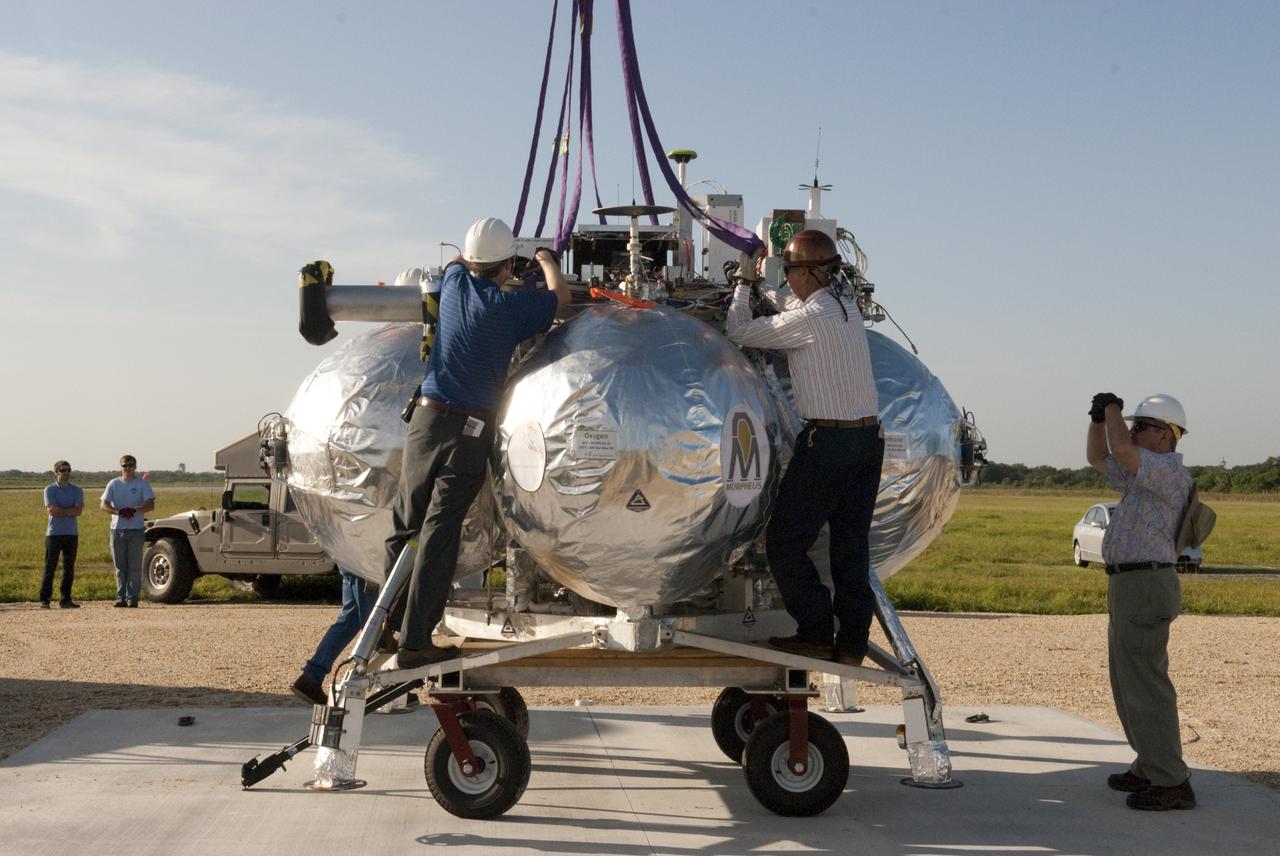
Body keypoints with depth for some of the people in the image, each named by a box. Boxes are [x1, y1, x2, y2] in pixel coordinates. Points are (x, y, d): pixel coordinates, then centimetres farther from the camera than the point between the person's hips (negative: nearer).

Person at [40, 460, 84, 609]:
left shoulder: (77, 491, 10)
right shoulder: (50, 490, 1)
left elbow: (78, 510, -6)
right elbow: (52, 510, -13)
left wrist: (60, 511, -11)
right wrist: (70, 511, -7)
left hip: (72, 534, 3)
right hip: (54, 533, -3)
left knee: (69, 569, 5)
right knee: (49, 568, -3)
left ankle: (66, 600, 9)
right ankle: (44, 600, 0)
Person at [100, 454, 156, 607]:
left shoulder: (142, 484, 5)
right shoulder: (113, 484, 9)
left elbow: (151, 504, -6)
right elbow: (103, 505, 0)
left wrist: (134, 510, -23)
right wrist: (119, 512, -19)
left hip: (136, 528, -2)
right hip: (117, 529, 2)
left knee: (135, 566, -3)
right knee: (120, 566, 5)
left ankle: (132, 598, -1)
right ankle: (121, 597, 9)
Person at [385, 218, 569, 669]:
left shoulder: (455, 281, 7)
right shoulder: (509, 305, -7)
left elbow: (457, 260, 33)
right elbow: (560, 296, 12)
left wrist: (477, 262, 50)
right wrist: (547, 261, 32)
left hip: (426, 417, 5)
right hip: (468, 431, -5)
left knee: (404, 524, 13)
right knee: (439, 534, -6)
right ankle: (414, 642, -5)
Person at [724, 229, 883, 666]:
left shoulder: (807, 320, -14)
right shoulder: (847, 309, 10)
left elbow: (738, 333, -2)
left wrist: (743, 285, 13)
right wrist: (759, 285, 39)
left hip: (828, 441, -8)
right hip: (869, 438, 8)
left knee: (785, 543, 2)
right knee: (851, 544, 10)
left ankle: (815, 634, 0)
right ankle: (852, 643, 11)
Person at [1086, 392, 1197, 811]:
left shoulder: (1171, 473, -13)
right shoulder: (1143, 475, 17)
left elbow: (1120, 449, -28)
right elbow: (1099, 458, 30)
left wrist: (1113, 410, -9)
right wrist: (1098, 419, 13)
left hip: (1145, 584, -11)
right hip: (1129, 585, 11)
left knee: (1145, 682, -10)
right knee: (1127, 680, 16)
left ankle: (1172, 784, -8)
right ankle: (1151, 767, 25)